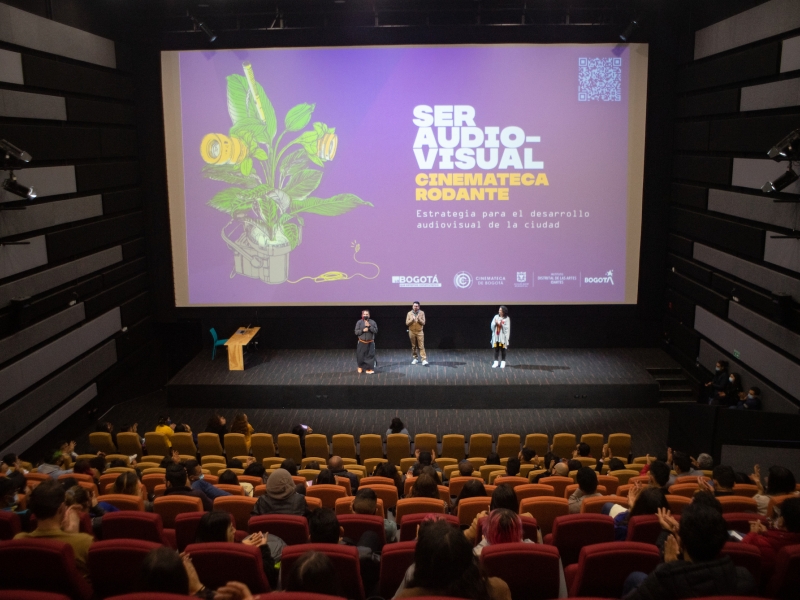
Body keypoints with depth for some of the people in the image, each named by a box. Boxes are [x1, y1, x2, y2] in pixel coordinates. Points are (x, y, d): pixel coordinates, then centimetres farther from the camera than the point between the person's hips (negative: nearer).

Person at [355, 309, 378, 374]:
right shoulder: (359, 322, -2)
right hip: (361, 342, 1)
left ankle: (369, 369, 6)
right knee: (360, 356, 8)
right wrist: (362, 330, -20)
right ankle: (360, 367, 31)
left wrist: (369, 326, -20)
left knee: (370, 356, -3)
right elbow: (356, 332, -4)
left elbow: (376, 331, -10)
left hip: (370, 343, -1)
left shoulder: (372, 322, -2)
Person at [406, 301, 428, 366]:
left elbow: (423, 323, -5)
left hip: (419, 332, -1)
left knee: (421, 346, -7)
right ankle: (415, 358, 21)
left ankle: (424, 360, -12)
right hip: (412, 332, 1)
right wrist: (412, 319, -19)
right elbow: (407, 323, -3)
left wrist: (419, 319, -22)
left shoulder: (422, 313, -1)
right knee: (413, 346, 9)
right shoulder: (409, 313, 1)